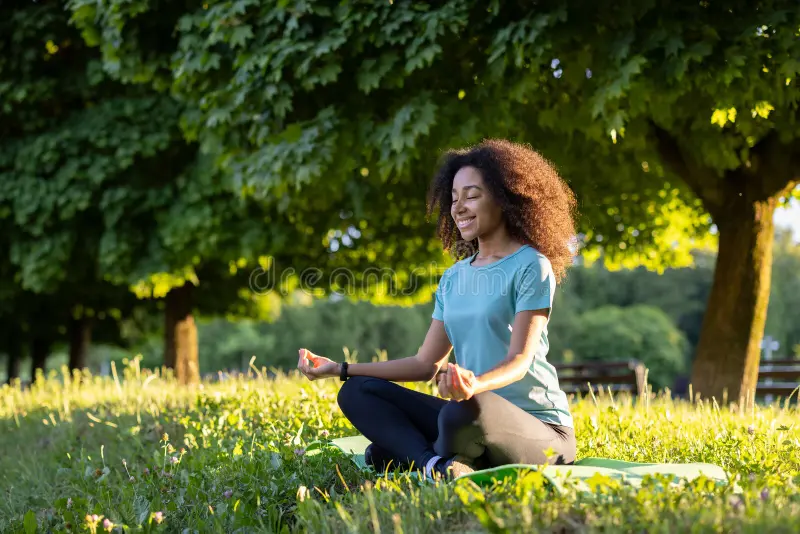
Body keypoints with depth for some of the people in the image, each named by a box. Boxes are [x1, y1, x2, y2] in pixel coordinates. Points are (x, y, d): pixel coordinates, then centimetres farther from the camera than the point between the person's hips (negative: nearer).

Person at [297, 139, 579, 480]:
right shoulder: (454, 278, 15)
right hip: (478, 415, 7)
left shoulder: (530, 266, -6)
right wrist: (339, 369, 9)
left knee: (466, 410, -40)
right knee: (357, 392, -3)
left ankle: (403, 453, -10)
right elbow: (426, 364, 14)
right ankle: (439, 465, -24)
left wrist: (475, 384, -38)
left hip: (540, 427, -7)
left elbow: (519, 359, -16)